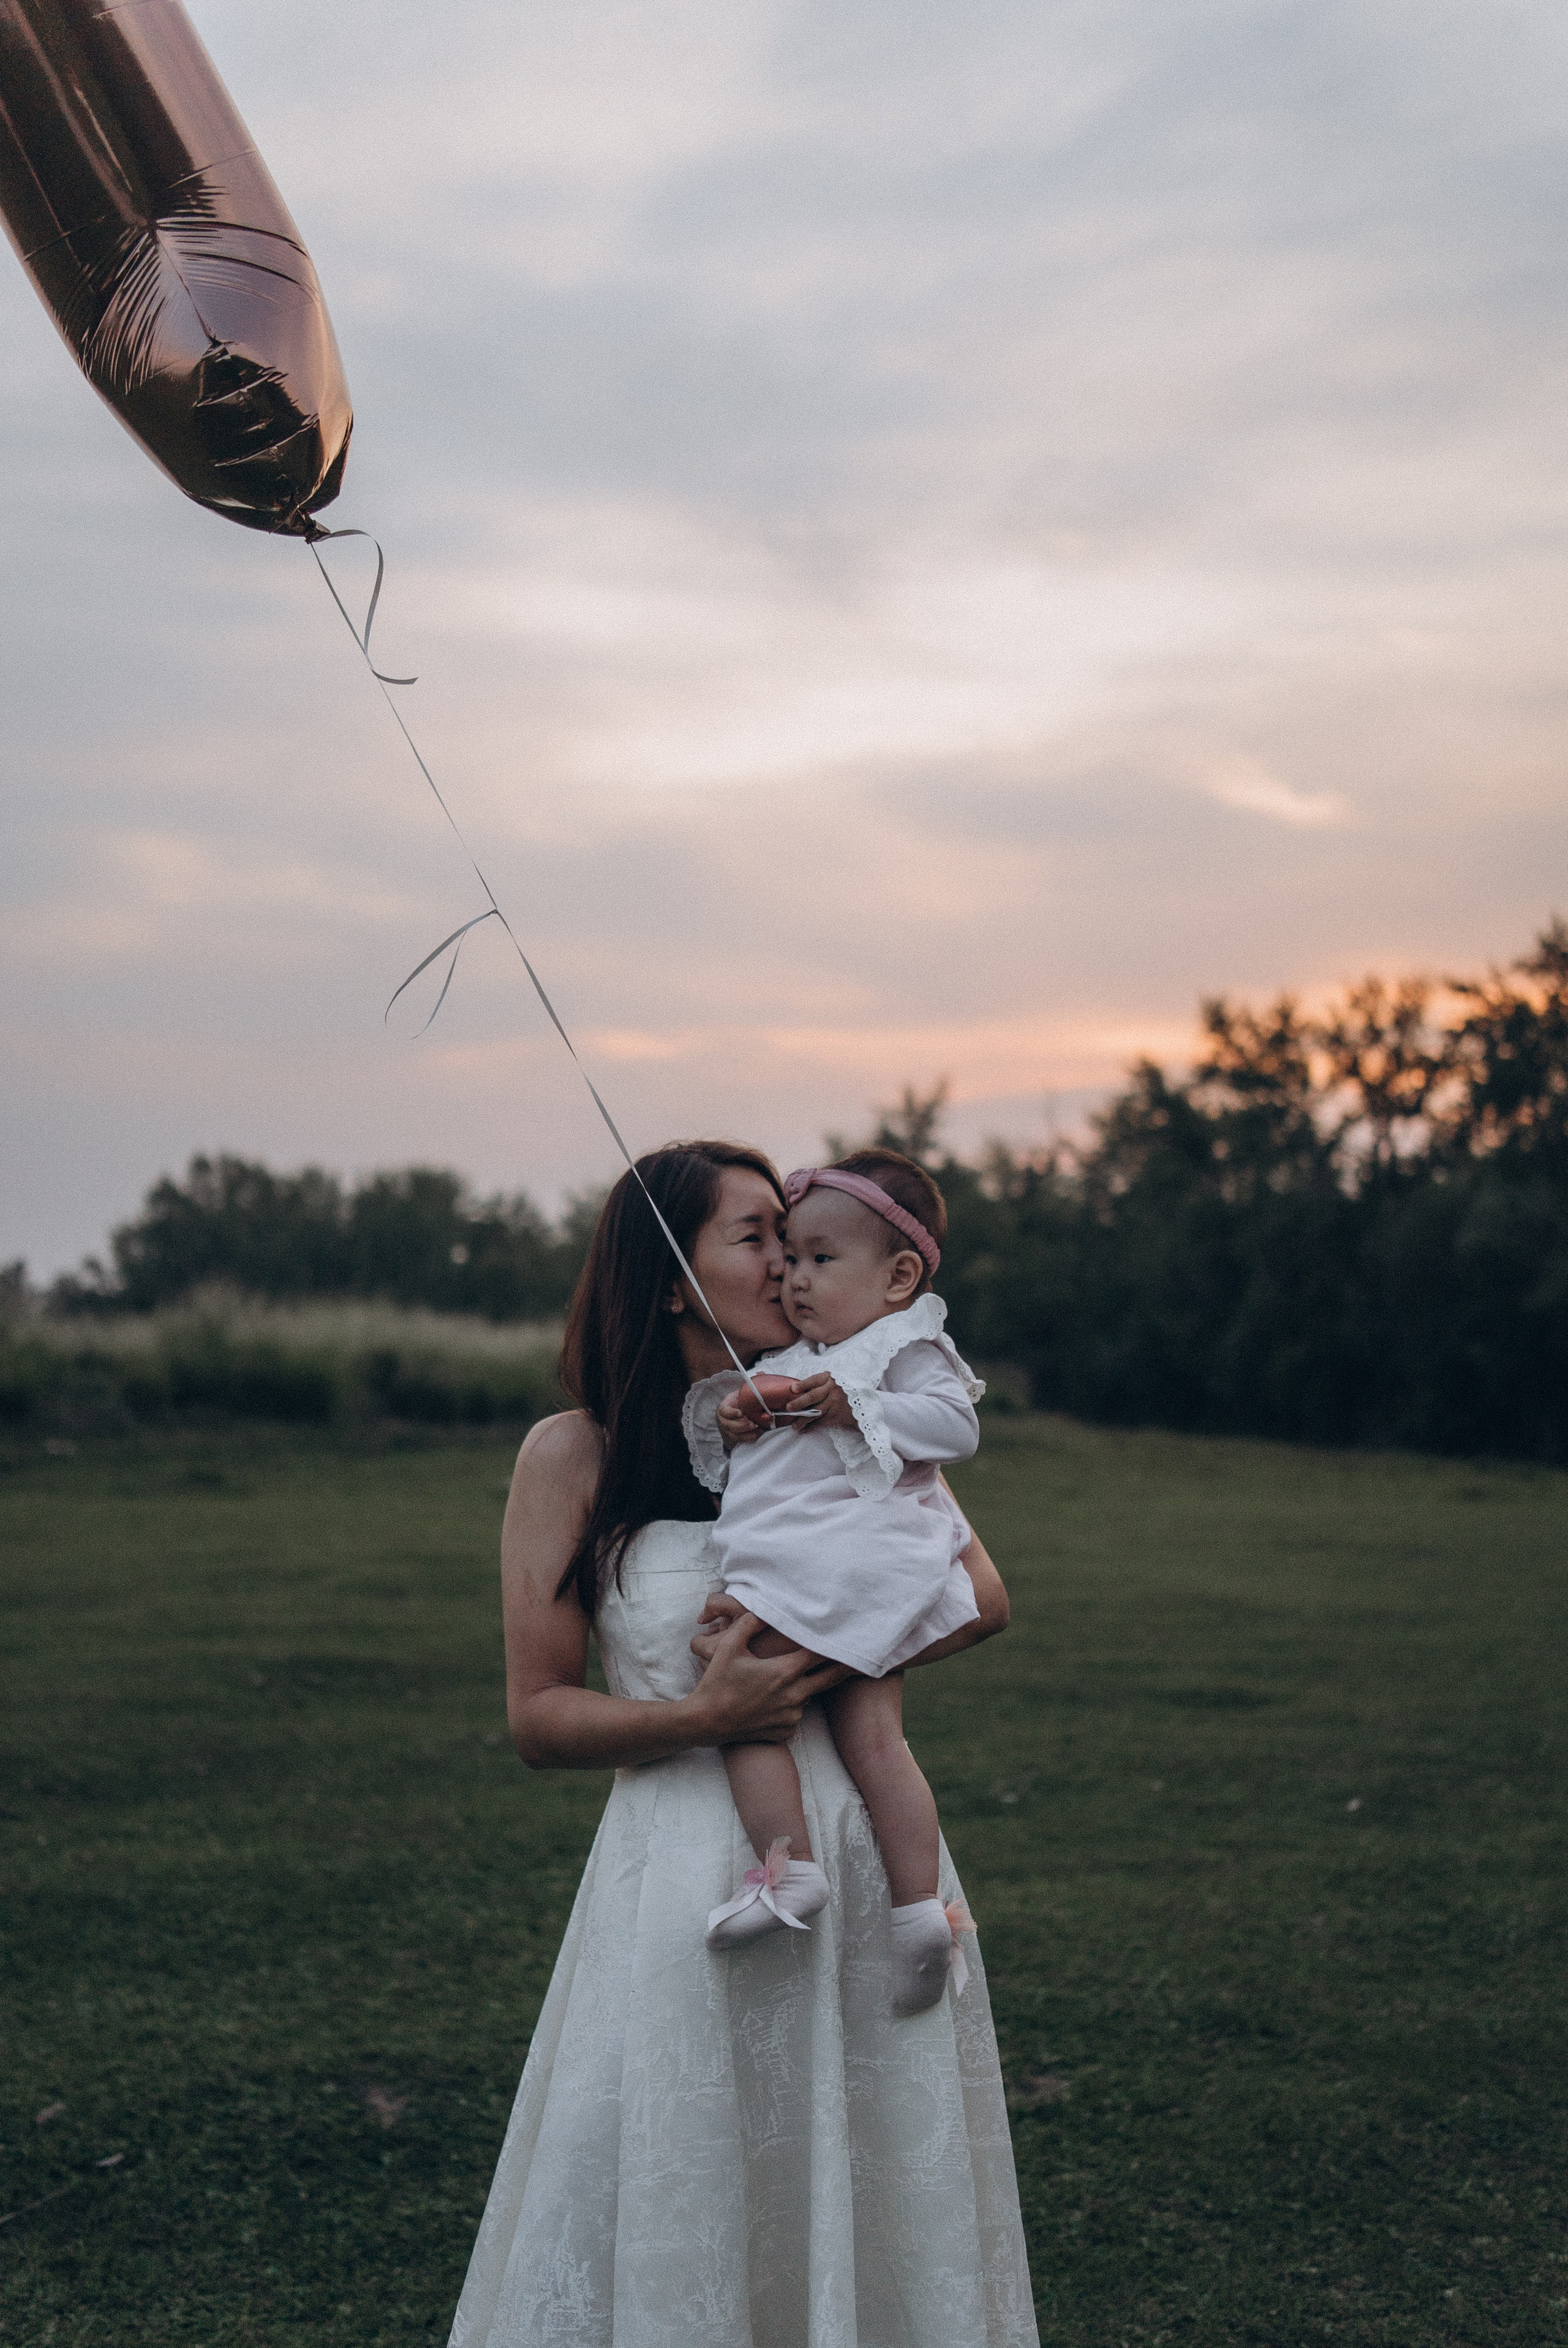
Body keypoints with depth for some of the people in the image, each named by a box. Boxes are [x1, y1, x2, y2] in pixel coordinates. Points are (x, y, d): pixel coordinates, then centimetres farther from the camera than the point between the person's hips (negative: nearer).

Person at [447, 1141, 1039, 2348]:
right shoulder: (575, 1454, -2)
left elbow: (982, 1595, -4)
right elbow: (537, 1716, -3)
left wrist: (816, 1657, -20)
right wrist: (703, 1717, -19)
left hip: (864, 1858, 3)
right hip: (685, 1874, -3)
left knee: (876, 2214, 12)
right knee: (663, 2234, 5)